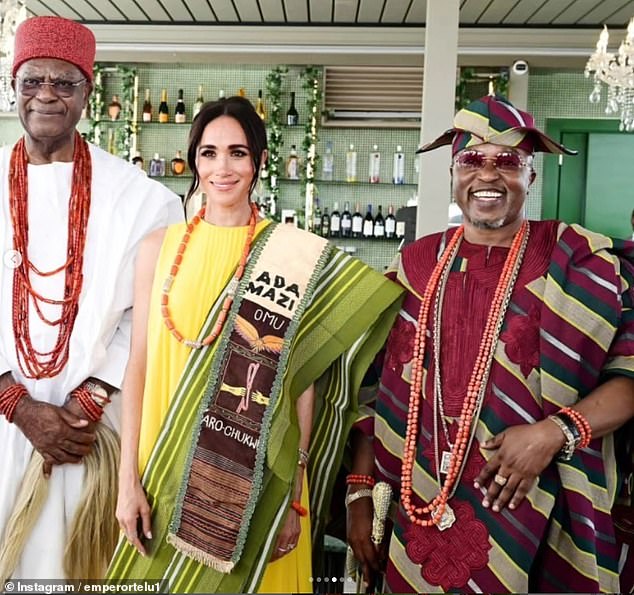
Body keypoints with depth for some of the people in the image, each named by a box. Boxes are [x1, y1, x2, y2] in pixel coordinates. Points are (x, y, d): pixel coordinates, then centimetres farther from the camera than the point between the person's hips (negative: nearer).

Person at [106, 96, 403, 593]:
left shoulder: (290, 254, -4)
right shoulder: (160, 247, 2)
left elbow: (302, 374, -3)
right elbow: (139, 365, 2)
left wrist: (294, 490, -4)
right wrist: (129, 479, -2)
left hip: (255, 475, -2)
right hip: (165, 471, 2)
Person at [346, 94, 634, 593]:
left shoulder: (580, 263, -5)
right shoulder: (416, 265, 4)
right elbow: (378, 385, 8)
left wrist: (557, 430, -20)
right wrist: (360, 491, 5)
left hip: (536, 522, -2)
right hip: (420, 517, 3)